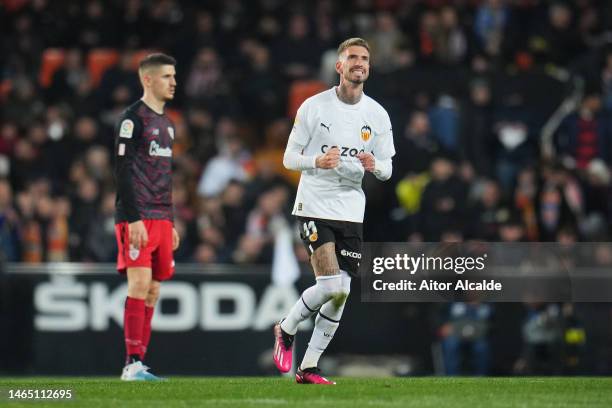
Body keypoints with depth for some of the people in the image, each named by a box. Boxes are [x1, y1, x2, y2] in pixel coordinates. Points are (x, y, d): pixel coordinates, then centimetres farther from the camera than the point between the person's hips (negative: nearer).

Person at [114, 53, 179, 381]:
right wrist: (133, 219, -20)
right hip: (137, 218, -8)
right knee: (140, 284, -14)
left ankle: (138, 364, 8)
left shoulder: (167, 123, 19)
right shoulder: (132, 118, -7)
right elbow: (122, 171, -13)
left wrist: (171, 223, 20)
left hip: (161, 218, 8)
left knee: (152, 291, 6)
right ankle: (132, 364, -15)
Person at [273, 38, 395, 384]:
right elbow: (289, 157, -2)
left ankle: (309, 367, 12)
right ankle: (287, 329, 9)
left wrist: (374, 165, -15)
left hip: (351, 210, 4)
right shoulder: (314, 107, -5)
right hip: (315, 206, -4)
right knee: (331, 286, -18)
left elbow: (387, 170, 9)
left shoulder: (378, 115, 5)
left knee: (341, 295, 1)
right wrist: (317, 162, -22)